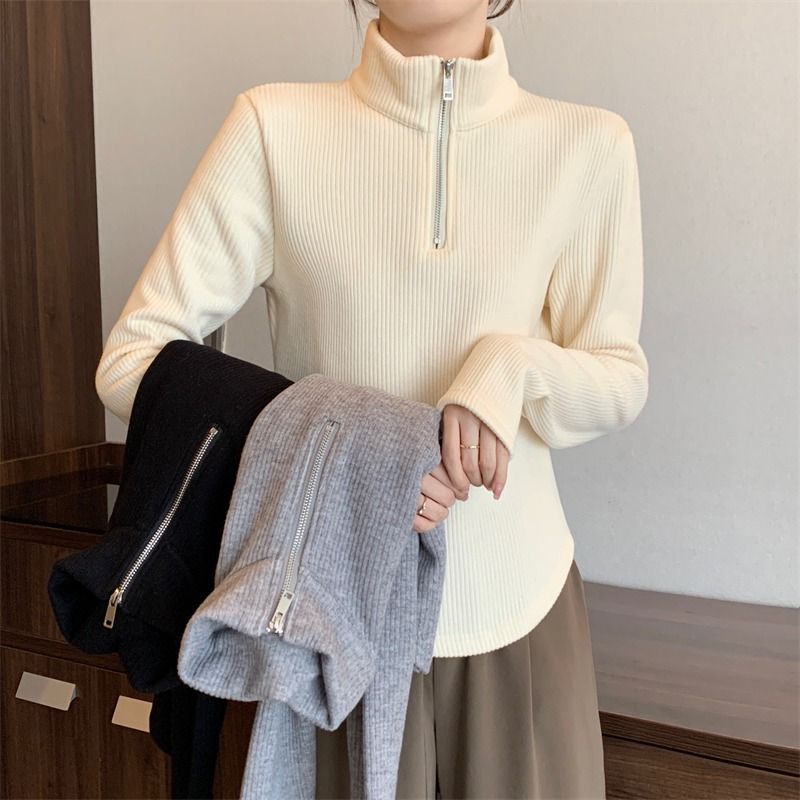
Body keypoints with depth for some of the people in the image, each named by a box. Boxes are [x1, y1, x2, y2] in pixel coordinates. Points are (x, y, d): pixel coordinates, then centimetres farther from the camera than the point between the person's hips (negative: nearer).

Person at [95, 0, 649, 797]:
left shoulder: (587, 144, -4)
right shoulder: (276, 126, -8)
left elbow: (621, 383, 3)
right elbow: (130, 357, -7)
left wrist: (515, 364, -19)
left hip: (517, 606, 2)